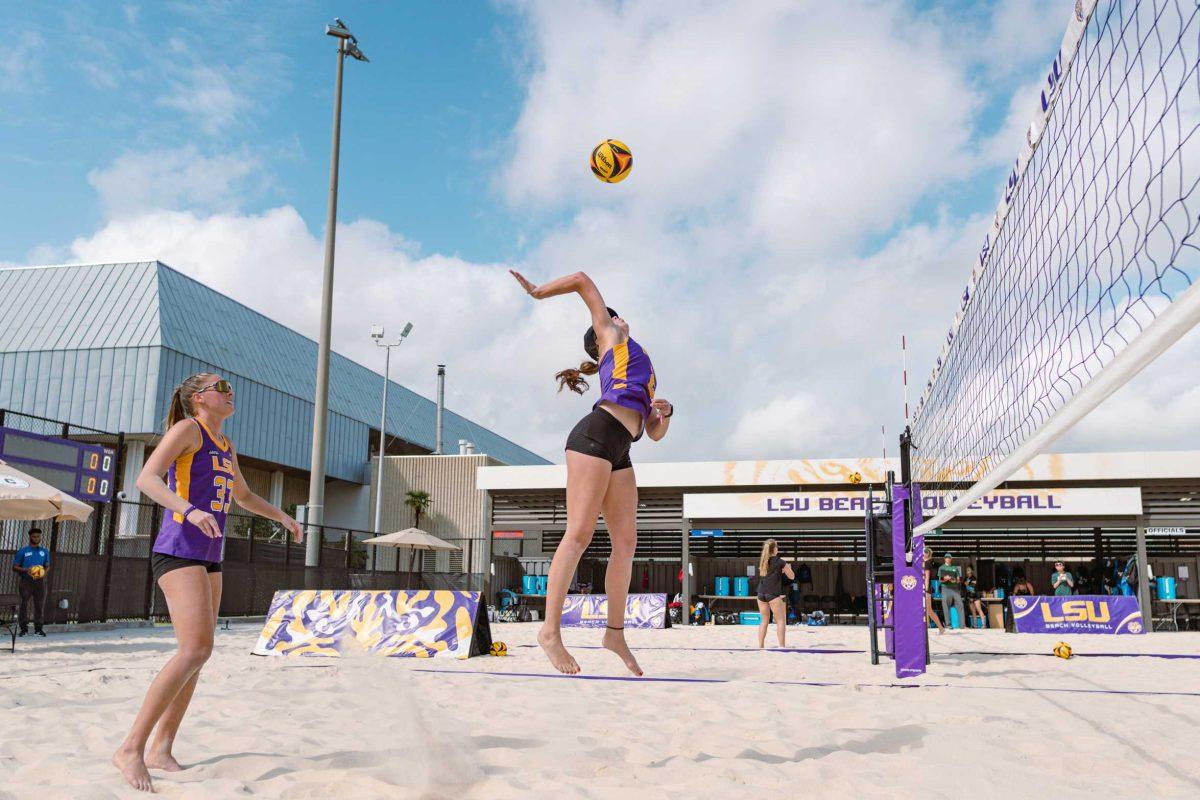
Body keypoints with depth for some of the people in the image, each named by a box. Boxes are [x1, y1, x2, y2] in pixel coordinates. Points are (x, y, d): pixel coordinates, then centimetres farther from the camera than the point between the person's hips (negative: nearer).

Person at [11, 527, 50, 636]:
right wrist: (25, 570, -17)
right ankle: (23, 628, 3)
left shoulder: (44, 551, 13)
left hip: (39, 581, 3)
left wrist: (44, 573, -5)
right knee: (24, 605, -3)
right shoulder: (23, 551, 3)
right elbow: (14, 567, 2)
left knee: (40, 605, 1)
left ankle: (38, 628, 7)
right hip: (25, 581, -3)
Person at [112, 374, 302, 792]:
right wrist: (190, 510, -33)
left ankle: (160, 751, 14)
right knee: (196, 649, -20)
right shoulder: (188, 428, -5)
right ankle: (131, 748, -16)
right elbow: (146, 478, -18)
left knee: (196, 655, 7)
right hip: (178, 551, -9)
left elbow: (242, 495, 36)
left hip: (208, 559, 9)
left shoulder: (225, 445, 20)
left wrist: (280, 515, 28)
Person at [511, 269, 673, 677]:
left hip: (618, 453, 8)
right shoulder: (609, 335, 19)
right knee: (579, 533, -15)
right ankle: (550, 629, -18)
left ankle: (615, 632, 5)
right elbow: (582, 280, 20)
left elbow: (656, 433, 29)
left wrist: (664, 410, 9)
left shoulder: (640, 377, 35)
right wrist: (537, 291, 27)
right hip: (597, 434, -8)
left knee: (626, 541, 1)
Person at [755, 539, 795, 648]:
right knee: (781, 621, 0)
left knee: (764, 621, 12)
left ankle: (760, 646, 9)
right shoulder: (780, 562, -4)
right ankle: (782, 646, -8)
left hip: (761, 593, 5)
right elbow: (792, 577, 6)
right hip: (773, 594, -5)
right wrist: (788, 568, 26)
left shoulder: (762, 561, 9)